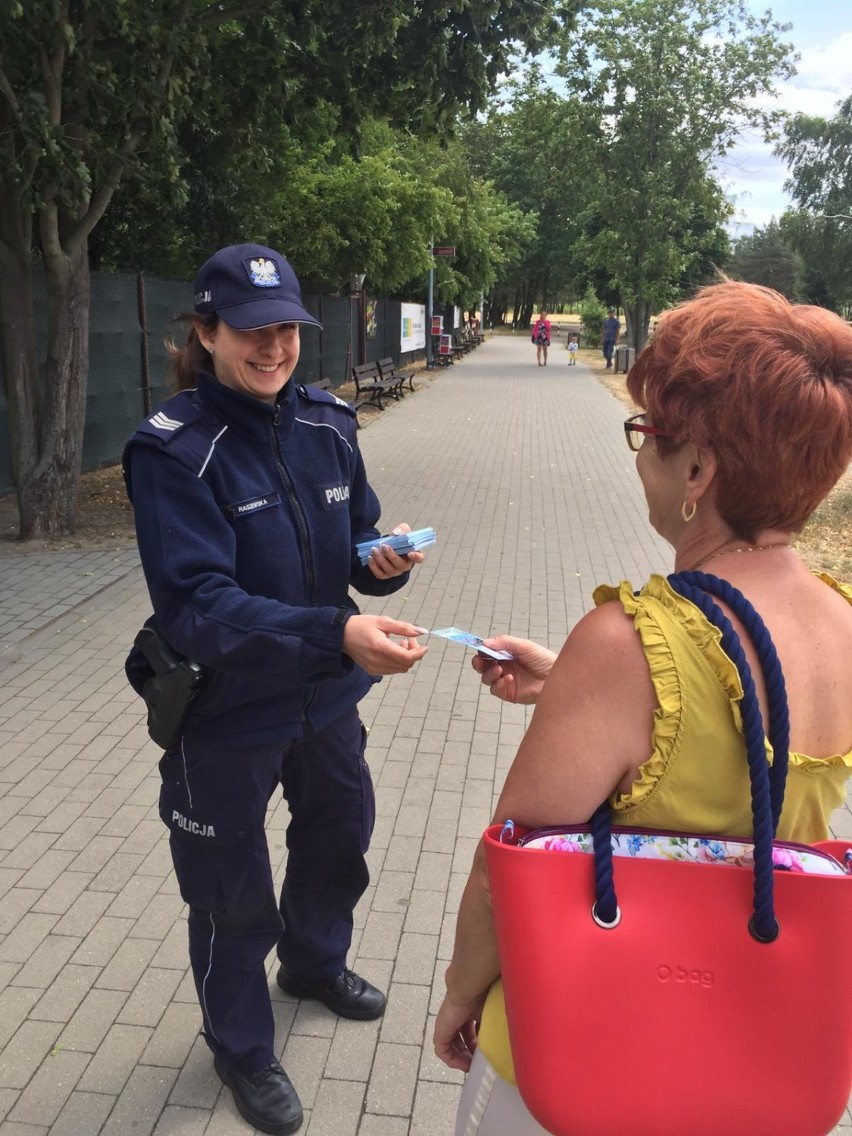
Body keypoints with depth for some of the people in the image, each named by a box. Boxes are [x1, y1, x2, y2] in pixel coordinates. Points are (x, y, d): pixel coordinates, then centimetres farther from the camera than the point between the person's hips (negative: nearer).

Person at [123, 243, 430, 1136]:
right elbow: (196, 604, -30)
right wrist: (337, 634, -42)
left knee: (340, 834, 27)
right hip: (223, 712, -5)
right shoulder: (173, 449, -21)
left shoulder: (326, 424, -5)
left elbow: (361, 544, 4)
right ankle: (241, 1047, 45)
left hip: (324, 695, 6)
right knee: (233, 893, 14)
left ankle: (312, 962, 60)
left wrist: (385, 564, -20)